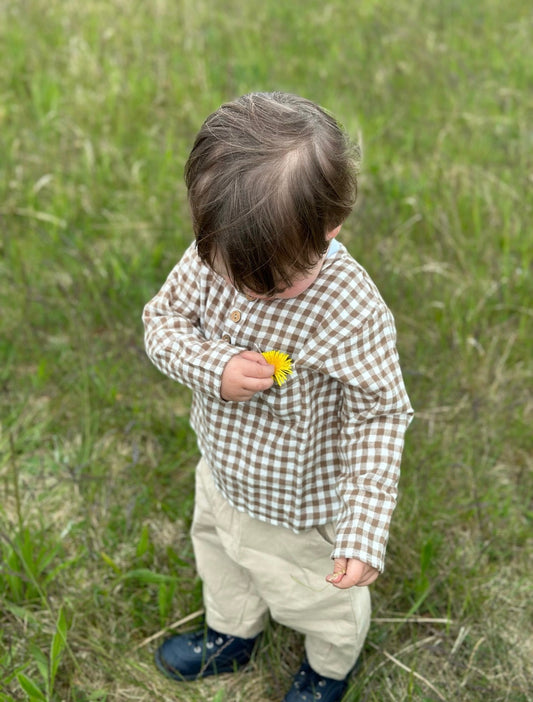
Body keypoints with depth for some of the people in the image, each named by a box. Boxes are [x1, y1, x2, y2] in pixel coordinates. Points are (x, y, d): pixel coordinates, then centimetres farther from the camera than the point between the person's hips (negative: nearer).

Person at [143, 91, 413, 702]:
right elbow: (163, 316, -9)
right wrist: (212, 366, -31)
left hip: (298, 509, -5)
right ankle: (232, 633, 68)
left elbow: (379, 417, -26)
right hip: (221, 468, 5)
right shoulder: (213, 254, -22)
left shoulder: (352, 314, -37)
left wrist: (365, 534, -31)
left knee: (312, 597, 25)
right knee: (219, 558, 34)